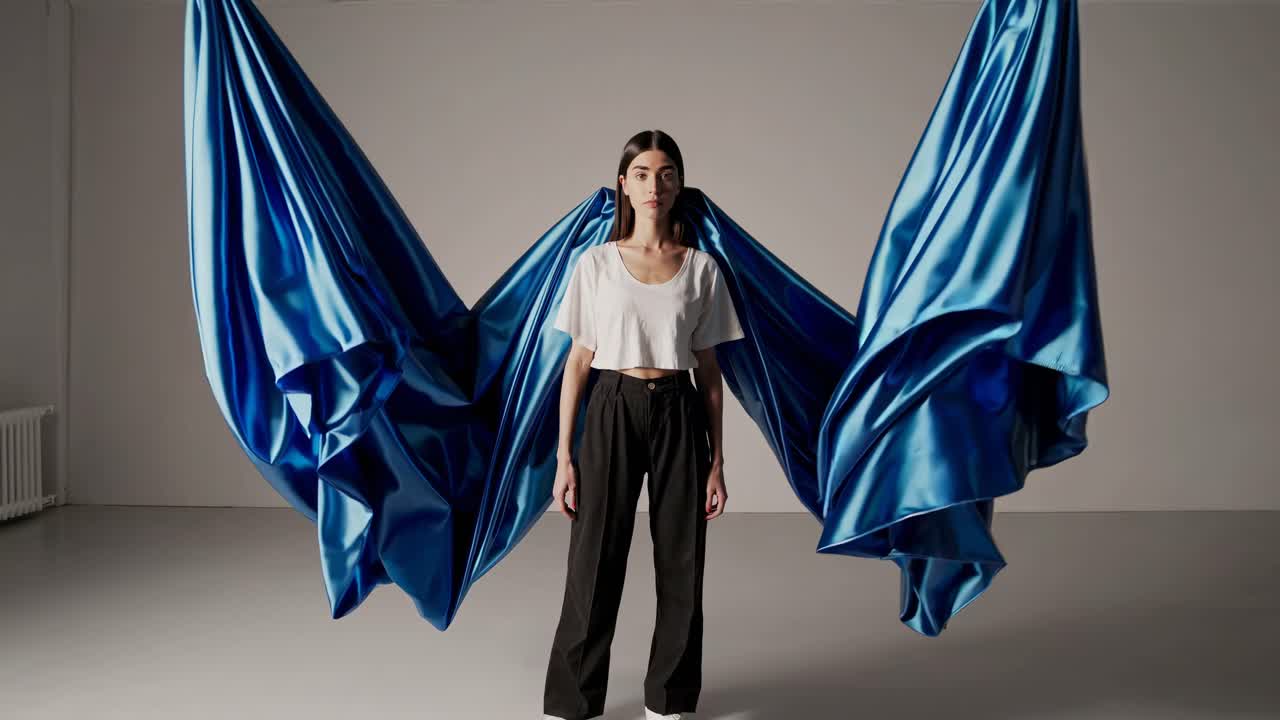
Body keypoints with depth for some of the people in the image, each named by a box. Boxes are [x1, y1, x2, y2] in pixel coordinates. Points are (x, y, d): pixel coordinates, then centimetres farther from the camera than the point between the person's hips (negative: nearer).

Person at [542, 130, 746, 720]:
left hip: (679, 414, 1)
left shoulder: (702, 268, 3)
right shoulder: (596, 263, 0)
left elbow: (710, 369, 6)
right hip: (613, 411, -1)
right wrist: (563, 455, -2)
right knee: (595, 563, 1)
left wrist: (717, 461, 3)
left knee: (680, 564, 6)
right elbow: (578, 362, 2)